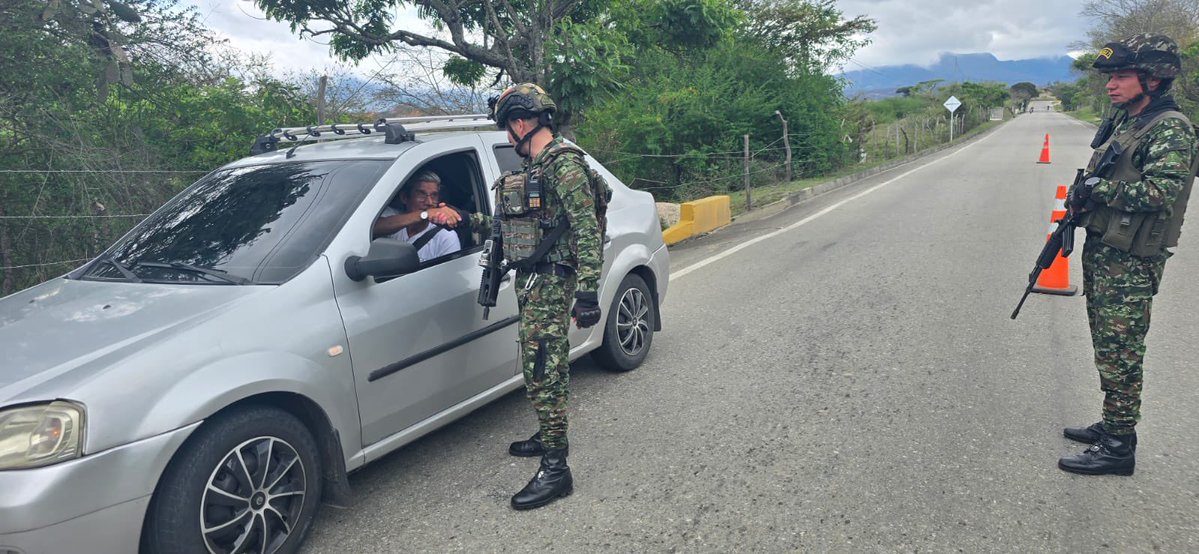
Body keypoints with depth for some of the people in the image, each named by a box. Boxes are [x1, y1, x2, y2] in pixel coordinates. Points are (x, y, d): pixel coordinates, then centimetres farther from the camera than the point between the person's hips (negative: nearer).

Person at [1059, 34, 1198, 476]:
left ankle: (1119, 447, 6)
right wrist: (1082, 199, 3)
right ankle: (1111, 426, 30)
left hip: (1130, 264, -9)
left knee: (1119, 354, -3)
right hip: (1101, 252, 9)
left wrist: (1097, 187, -17)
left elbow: (1159, 191, -26)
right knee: (1107, 348, 17)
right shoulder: (1124, 122, 13)